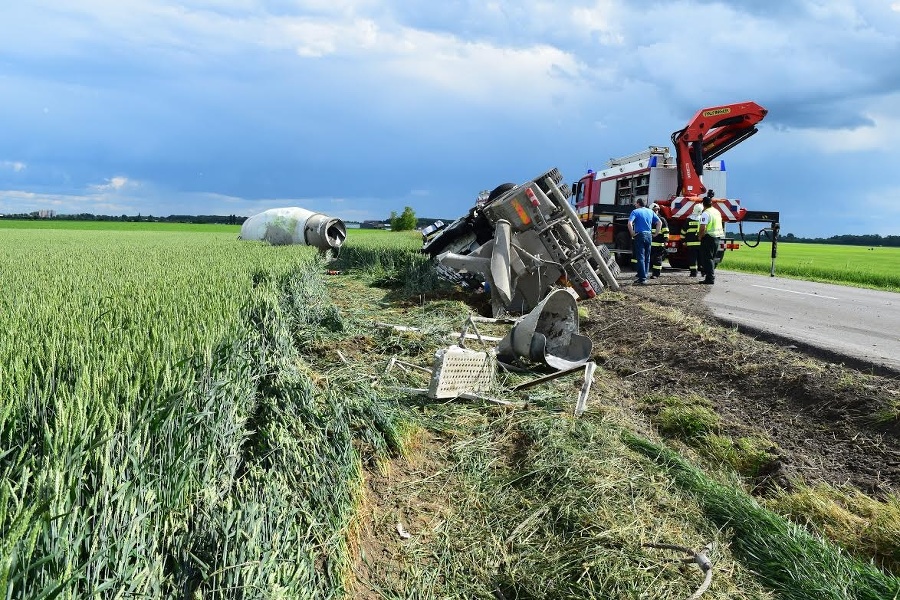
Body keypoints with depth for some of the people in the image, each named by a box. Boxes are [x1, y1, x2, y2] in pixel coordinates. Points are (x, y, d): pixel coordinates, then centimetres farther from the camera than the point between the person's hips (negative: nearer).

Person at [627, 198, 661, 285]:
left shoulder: (635, 212, -4)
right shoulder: (650, 211, 12)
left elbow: (630, 223, -19)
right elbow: (660, 222, 11)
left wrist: (632, 234, -10)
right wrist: (656, 233, 11)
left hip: (640, 235, -5)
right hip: (649, 235, 5)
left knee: (640, 258, -6)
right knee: (647, 258, 11)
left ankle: (642, 278, -11)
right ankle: (644, 277, 16)